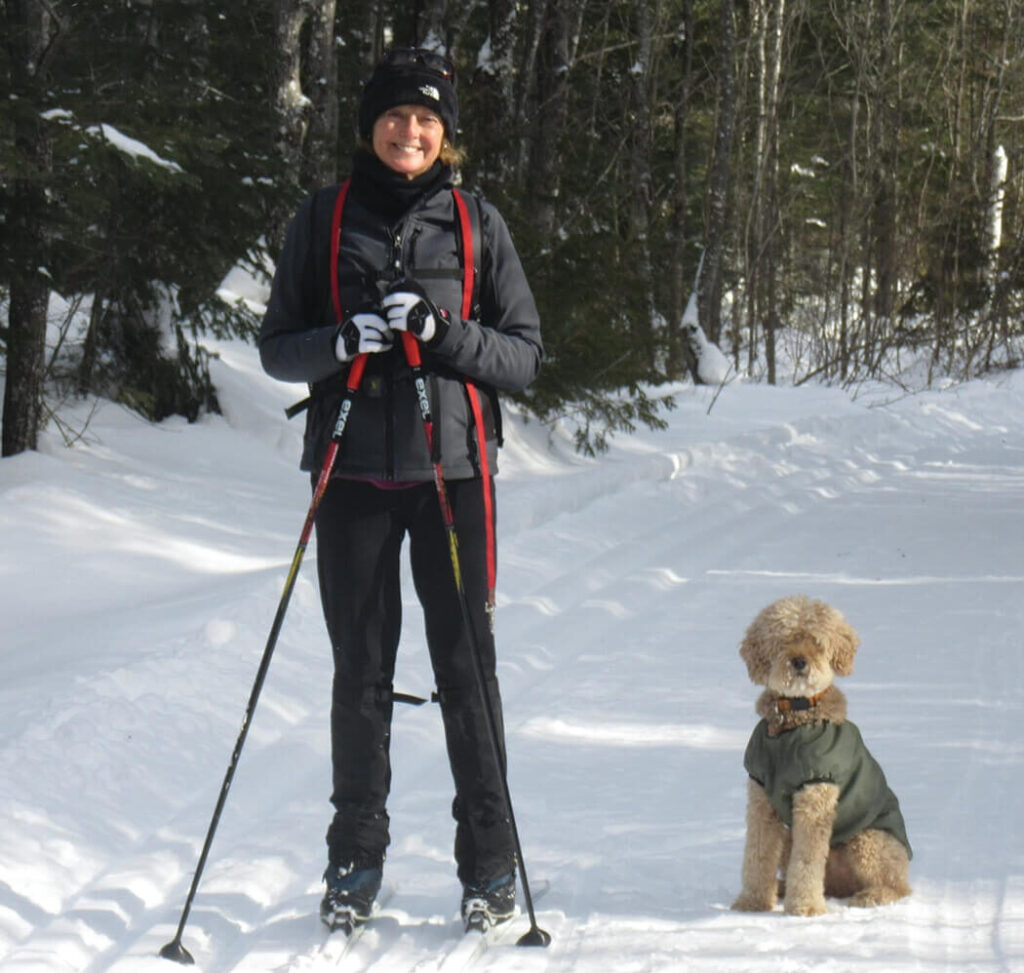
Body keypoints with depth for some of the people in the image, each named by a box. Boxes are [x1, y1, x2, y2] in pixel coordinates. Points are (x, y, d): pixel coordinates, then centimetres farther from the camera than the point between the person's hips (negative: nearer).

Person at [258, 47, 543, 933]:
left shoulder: (477, 224, 7)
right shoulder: (324, 220, 8)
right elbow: (277, 347, 9)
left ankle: (490, 864, 7)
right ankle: (355, 861, 13)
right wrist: (344, 341, -12)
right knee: (361, 668, 3)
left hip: (452, 467, -1)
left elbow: (526, 352, 5)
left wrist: (442, 332, -13)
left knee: (466, 662, -1)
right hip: (354, 467, 1)